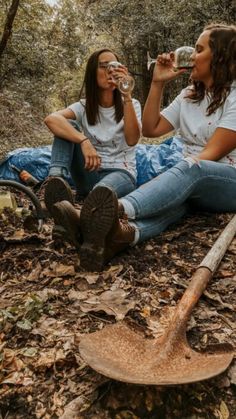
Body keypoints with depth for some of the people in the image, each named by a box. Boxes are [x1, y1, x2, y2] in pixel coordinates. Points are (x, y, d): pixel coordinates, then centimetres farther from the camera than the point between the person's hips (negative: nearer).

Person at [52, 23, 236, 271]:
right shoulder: (188, 95, 15)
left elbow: (212, 154, -18)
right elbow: (150, 129, 12)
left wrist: (171, 179, -29)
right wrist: (158, 83, 6)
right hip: (191, 185, 4)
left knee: (190, 168, -38)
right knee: (174, 194, -33)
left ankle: (118, 211, -65)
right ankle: (124, 232, -67)